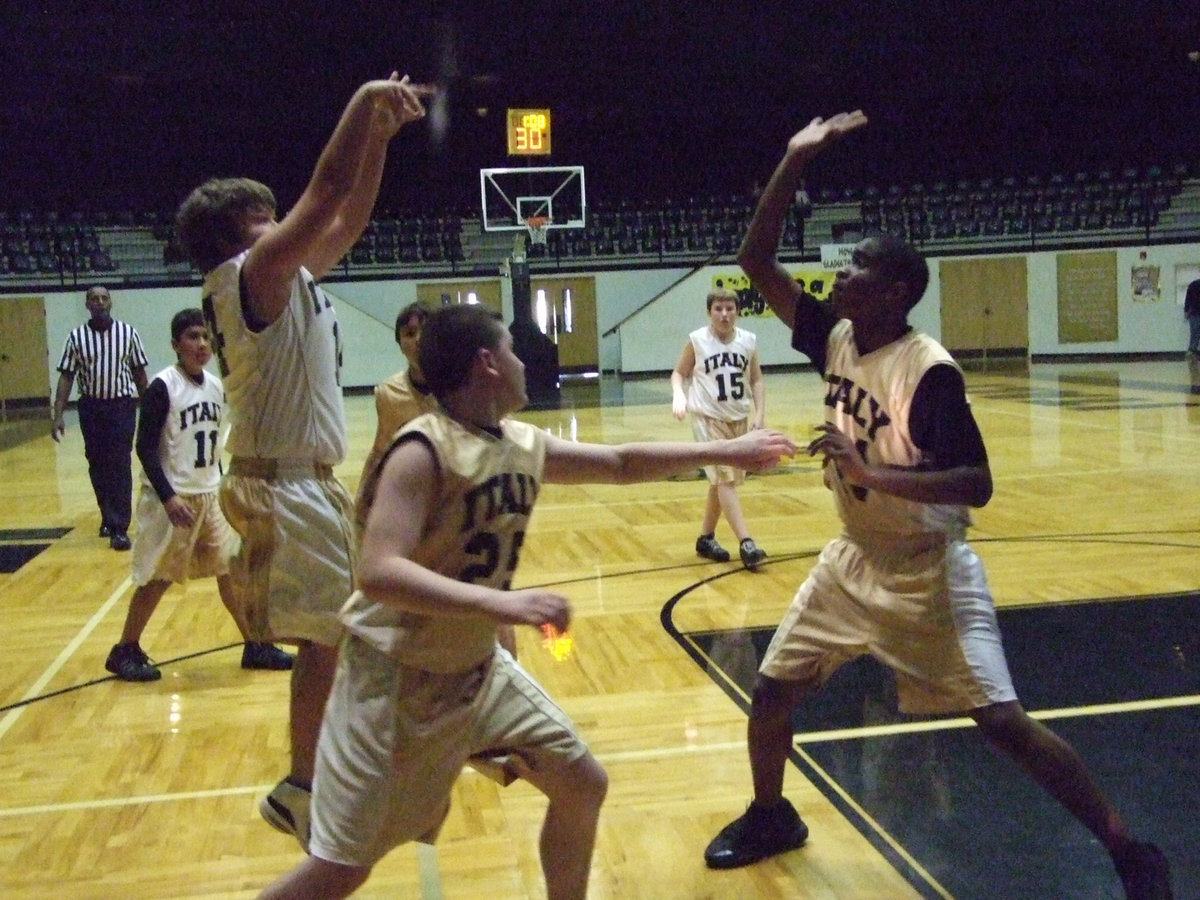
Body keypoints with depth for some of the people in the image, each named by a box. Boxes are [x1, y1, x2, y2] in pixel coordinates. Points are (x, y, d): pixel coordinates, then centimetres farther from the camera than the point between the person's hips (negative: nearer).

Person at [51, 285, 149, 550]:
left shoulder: (128, 333, -2)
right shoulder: (76, 337, -1)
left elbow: (139, 372, 4)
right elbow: (66, 377, 0)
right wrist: (58, 416, -7)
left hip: (122, 406, -2)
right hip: (91, 408, 2)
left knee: (120, 466, -6)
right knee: (97, 466, 10)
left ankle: (120, 528, -6)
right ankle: (108, 517, 28)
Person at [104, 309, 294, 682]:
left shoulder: (216, 386, 6)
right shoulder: (163, 387, -15)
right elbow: (145, 447, -16)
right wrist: (168, 497, -22)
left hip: (210, 494, 6)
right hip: (172, 497, -6)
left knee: (231, 568, 8)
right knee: (158, 577, 3)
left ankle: (256, 646, 17)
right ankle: (124, 651, 19)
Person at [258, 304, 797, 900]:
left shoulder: (525, 446, 0)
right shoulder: (424, 451, -24)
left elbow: (622, 464, 15)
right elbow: (378, 574, -35)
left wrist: (725, 451, 18)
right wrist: (503, 603, -42)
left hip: (477, 667, 8)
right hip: (396, 676, -8)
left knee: (582, 785, 9)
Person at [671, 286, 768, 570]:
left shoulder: (748, 341, 0)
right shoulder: (697, 341, -8)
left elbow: (756, 380, 7)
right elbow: (679, 373, 1)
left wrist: (760, 415, -3)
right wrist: (678, 395, -18)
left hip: (738, 419, 5)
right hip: (708, 418, -4)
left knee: (721, 481, 13)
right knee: (724, 479, -14)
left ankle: (706, 538, 28)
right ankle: (745, 543, -18)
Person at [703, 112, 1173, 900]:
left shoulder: (930, 371, -22)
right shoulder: (835, 338, -2)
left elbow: (977, 485, -24)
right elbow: (756, 261, -1)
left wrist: (871, 472, -31)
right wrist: (796, 160, -8)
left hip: (925, 571, -7)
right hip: (854, 560, 7)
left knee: (1003, 722, -6)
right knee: (771, 692, 10)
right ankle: (770, 817, 34)